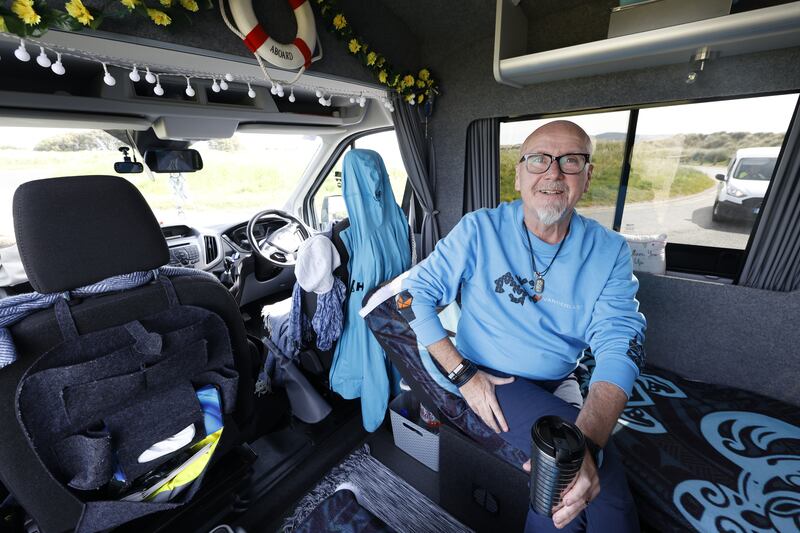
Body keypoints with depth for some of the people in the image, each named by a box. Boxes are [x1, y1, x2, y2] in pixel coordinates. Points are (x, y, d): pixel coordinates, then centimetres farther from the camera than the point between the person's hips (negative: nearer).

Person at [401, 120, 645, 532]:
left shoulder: (609, 252, -5)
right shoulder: (480, 230, -12)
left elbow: (619, 348, -15)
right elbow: (416, 292, -12)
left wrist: (586, 443, -33)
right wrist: (463, 374, -19)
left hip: (558, 388, 3)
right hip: (486, 378, -2)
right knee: (604, 474, -21)